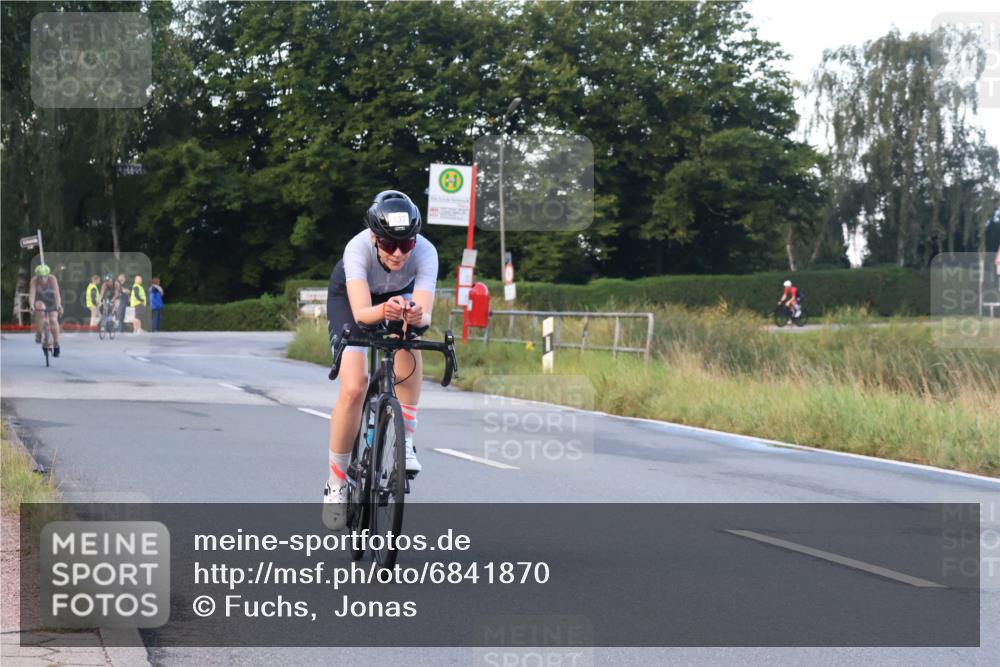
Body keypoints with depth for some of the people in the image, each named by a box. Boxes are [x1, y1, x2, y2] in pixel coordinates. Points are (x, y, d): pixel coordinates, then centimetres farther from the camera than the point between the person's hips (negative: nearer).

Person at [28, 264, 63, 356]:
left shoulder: (52, 279, -29)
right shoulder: (34, 281, -26)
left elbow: (57, 293, -38)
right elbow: (31, 294, -36)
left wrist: (59, 305, -52)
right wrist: (31, 306, -52)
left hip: (52, 301, -1)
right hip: (40, 300, 1)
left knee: (53, 320, -19)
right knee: (40, 307, -33)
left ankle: (56, 344, -4)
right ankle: (38, 333, -17)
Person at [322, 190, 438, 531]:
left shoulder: (425, 252, -35)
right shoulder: (358, 248, -39)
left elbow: (425, 312, -45)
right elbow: (360, 312, -50)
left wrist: (416, 315, -67)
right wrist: (383, 311, -71)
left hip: (400, 295, 3)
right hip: (348, 298, -2)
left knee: (409, 346, -31)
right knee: (354, 387, -18)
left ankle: (405, 441, -14)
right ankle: (336, 484, -4)